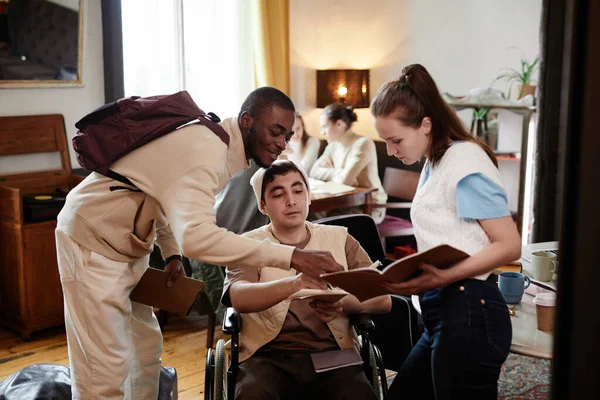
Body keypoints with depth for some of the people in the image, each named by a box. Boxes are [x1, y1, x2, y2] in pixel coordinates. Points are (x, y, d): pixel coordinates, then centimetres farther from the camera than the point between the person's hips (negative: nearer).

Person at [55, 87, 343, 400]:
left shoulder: (221, 144, 2)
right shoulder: (206, 150, -29)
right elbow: (196, 236, -45)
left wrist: (172, 254, -2)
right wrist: (290, 256, -46)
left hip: (125, 245, 10)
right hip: (93, 242, -10)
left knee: (145, 348, 15)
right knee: (105, 368, -8)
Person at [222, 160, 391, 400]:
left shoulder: (339, 239, 13)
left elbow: (383, 299, 5)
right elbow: (239, 298, -14)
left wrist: (344, 303, -18)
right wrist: (292, 285, -34)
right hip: (269, 356, -1)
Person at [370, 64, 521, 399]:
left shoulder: (465, 163, -14)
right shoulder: (435, 164, 12)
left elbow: (510, 245, -16)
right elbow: (445, 241, 11)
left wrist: (445, 277, -25)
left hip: (469, 314, -9)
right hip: (444, 312, 9)